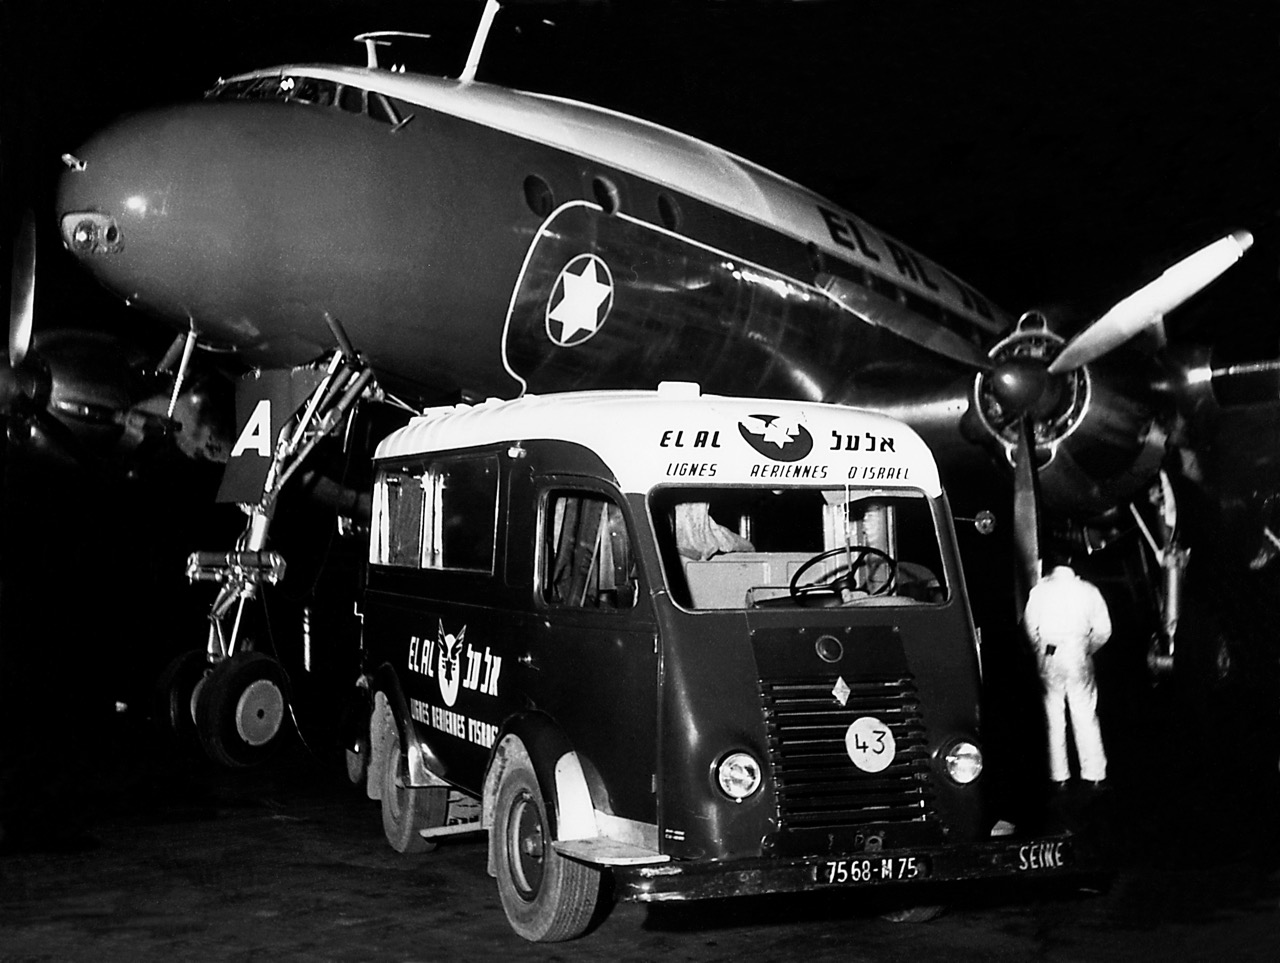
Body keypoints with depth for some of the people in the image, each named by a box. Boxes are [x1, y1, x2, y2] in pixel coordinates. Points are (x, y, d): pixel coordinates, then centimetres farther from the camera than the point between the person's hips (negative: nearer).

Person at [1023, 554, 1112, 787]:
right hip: (1079, 659, 0)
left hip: (1049, 661, 0)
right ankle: (1094, 774, 11)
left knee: (1054, 718, 8)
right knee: (1086, 717, 8)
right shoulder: (1088, 591, -1)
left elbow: (1030, 628, -3)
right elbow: (1103, 630, 1)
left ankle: (1059, 776, 11)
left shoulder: (1039, 591, -3)